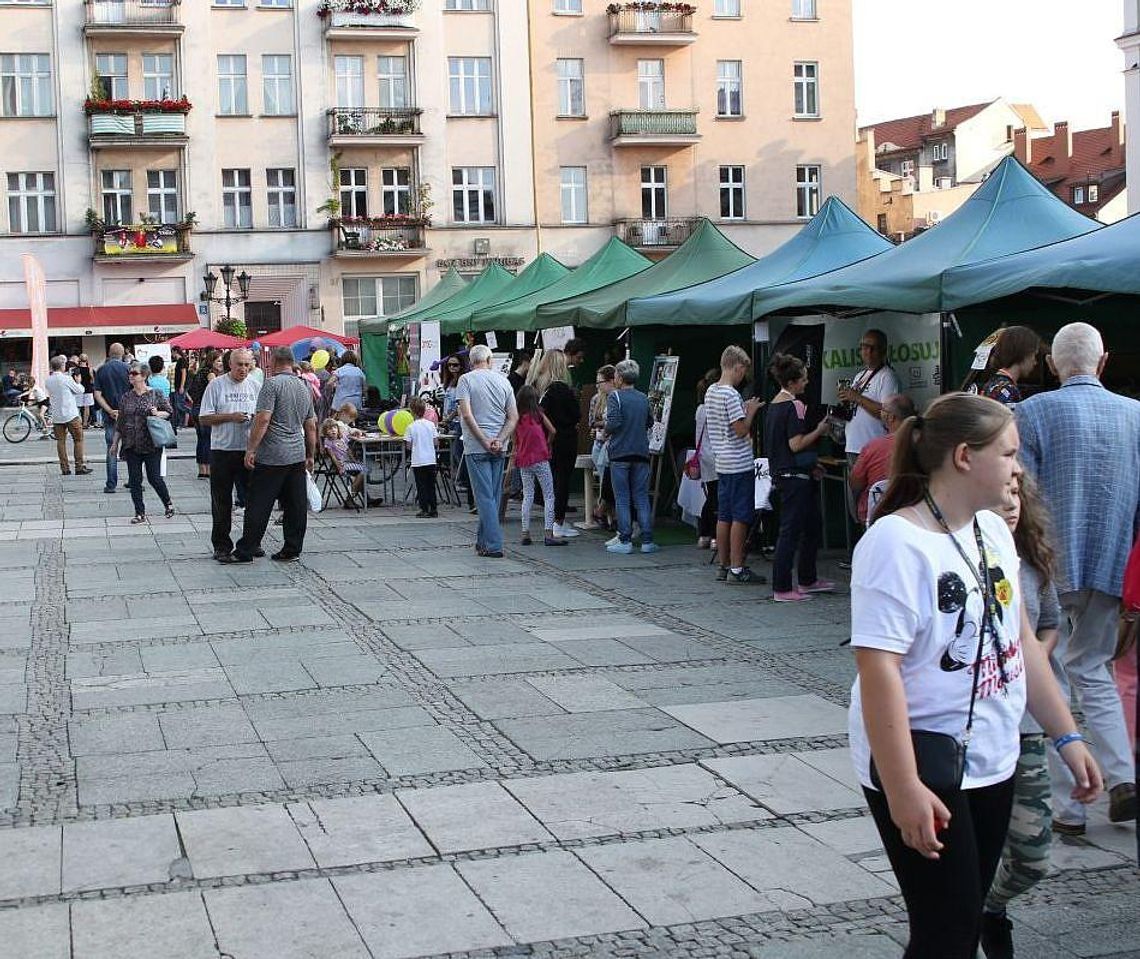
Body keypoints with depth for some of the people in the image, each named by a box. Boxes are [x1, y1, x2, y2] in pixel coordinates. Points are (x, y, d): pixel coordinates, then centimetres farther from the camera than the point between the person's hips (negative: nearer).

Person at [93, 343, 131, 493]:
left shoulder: (101, 370, 2)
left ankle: (111, 485, 3)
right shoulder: (127, 368, -5)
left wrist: (110, 410, -8)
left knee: (111, 449, 5)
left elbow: (97, 394, -5)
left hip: (109, 415, 1)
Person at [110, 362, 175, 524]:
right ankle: (140, 513, 12)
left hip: (151, 444, -3)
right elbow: (120, 421, 13)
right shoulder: (125, 397, 8)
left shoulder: (155, 394, -2)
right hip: (131, 445, 4)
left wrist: (158, 413, -17)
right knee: (135, 480, 3)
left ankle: (168, 503, 23)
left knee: (154, 477, -1)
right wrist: (115, 443, 13)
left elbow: (169, 412, 3)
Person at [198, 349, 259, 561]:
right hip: (222, 450, -3)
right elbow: (204, 418, -6)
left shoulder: (254, 386, 9)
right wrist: (230, 417, -16)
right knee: (221, 500, 2)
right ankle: (221, 545, 10)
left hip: (249, 450, 3)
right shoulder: (216, 385, -3)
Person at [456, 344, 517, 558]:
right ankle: (483, 541, 24)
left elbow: (467, 415, -15)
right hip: (499, 448, 4)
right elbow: (514, 417, 2)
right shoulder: (503, 380, 8)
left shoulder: (466, 380, -4)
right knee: (493, 496, 13)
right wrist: (499, 441, -5)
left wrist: (484, 441, -12)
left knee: (485, 496, -4)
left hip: (476, 446, -4)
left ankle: (494, 545, -10)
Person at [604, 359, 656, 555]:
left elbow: (614, 422, -19)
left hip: (620, 452, -4)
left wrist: (606, 433, -1)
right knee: (642, 498, 7)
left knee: (622, 498, 1)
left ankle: (625, 540, 0)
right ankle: (647, 541, 5)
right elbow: (650, 422, 15)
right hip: (641, 453, 4)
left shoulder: (615, 396, -8)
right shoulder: (644, 398, 8)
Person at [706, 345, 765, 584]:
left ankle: (723, 565, 15)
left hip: (722, 463, 9)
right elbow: (741, 430, -18)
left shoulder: (710, 392, 11)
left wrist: (744, 410, 16)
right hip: (739, 463, -9)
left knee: (724, 516, 11)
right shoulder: (731, 395, -16)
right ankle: (736, 569, -3)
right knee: (740, 517, -4)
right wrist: (751, 411, -3)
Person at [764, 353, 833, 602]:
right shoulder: (794, 405, -16)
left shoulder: (775, 404, 12)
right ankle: (782, 588, -2)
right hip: (795, 476, -10)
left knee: (813, 525, 19)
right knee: (791, 529, -5)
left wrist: (811, 463, 21)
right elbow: (796, 444, -22)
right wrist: (819, 431, -9)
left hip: (781, 473, 10)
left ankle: (808, 580, 27)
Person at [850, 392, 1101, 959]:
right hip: (921, 766, -8)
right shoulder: (897, 543, -20)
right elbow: (878, 668, -25)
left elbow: (1019, 640, 15)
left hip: (992, 763, 8)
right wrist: (901, 789, -27)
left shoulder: (993, 530, 6)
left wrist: (1067, 737, 14)